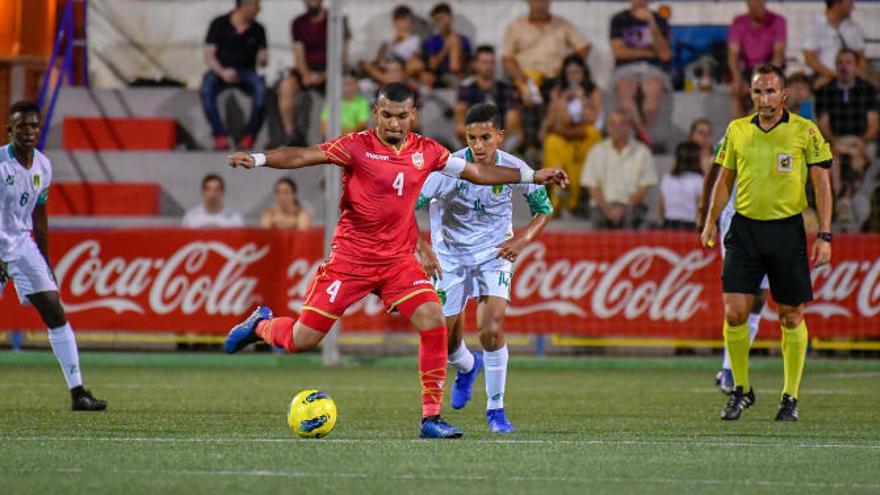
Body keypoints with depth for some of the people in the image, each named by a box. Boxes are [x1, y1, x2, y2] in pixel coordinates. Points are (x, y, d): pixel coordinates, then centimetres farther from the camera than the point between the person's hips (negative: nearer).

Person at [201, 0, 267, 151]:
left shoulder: (257, 30, 7)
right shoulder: (219, 24, 1)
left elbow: (261, 60, 9)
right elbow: (209, 55, -3)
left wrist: (263, 59, -17)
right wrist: (222, 72, -21)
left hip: (246, 72, 1)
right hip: (220, 71, -1)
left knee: (260, 88, -33)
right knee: (207, 87, -34)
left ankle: (249, 136, -28)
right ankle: (220, 136, -35)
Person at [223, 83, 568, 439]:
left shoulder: (426, 152, 4)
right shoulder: (357, 146, -9)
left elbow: (477, 173, 14)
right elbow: (304, 156, -19)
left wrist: (533, 177, 15)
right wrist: (257, 159, -34)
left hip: (398, 260, 3)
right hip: (350, 258, -3)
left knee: (433, 321, -18)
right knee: (302, 339, -4)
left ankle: (431, 416, -10)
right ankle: (260, 325, 32)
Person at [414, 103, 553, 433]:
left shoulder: (514, 170, -15)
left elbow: (544, 208, 1)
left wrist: (523, 238, -16)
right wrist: (423, 250, -31)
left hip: (494, 255, 0)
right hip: (450, 256, 0)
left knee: (491, 330, -19)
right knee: (445, 339, 7)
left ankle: (495, 408, -2)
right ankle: (467, 366, 46)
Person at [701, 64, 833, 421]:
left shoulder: (805, 131, -2)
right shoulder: (737, 131, 7)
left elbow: (821, 184, -1)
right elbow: (725, 179, 17)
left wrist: (824, 236, -6)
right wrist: (711, 221, 8)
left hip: (787, 229, -2)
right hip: (745, 229, 2)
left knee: (791, 317, 3)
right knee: (734, 312, -7)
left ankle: (790, 397, 14)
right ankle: (741, 389, 9)